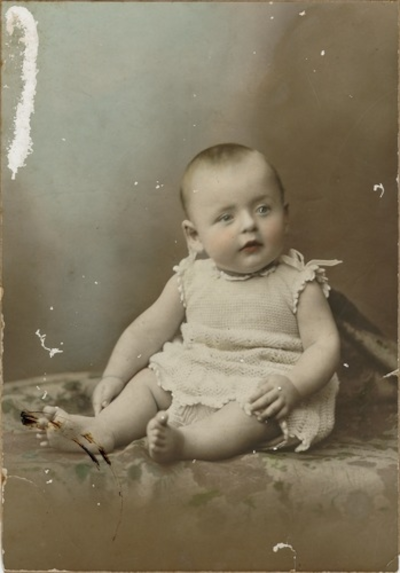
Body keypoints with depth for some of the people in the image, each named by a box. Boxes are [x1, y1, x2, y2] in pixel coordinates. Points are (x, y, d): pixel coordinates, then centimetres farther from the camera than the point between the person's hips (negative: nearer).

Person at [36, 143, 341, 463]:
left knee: (260, 409, -32)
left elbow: (325, 344, -10)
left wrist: (292, 386, -28)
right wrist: (114, 376, 0)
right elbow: (148, 330, 8)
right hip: (192, 379, 5)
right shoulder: (191, 280, 1)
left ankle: (184, 442, -42)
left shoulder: (297, 284, -8)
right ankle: (103, 431, -22)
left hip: (268, 387, -4)